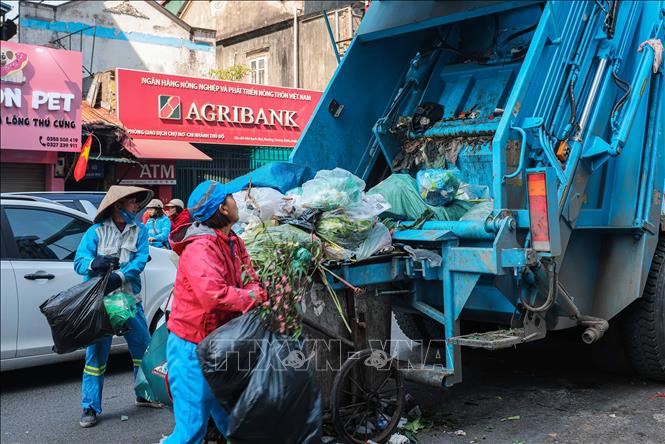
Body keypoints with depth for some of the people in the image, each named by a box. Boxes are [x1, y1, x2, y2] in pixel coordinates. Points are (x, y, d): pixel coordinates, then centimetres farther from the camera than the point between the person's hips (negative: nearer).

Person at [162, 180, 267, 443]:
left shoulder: (232, 243, 8)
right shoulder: (200, 248, -22)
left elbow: (249, 281, 8)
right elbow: (213, 294, -34)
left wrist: (257, 290, -15)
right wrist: (258, 296, -24)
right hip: (192, 349, -9)